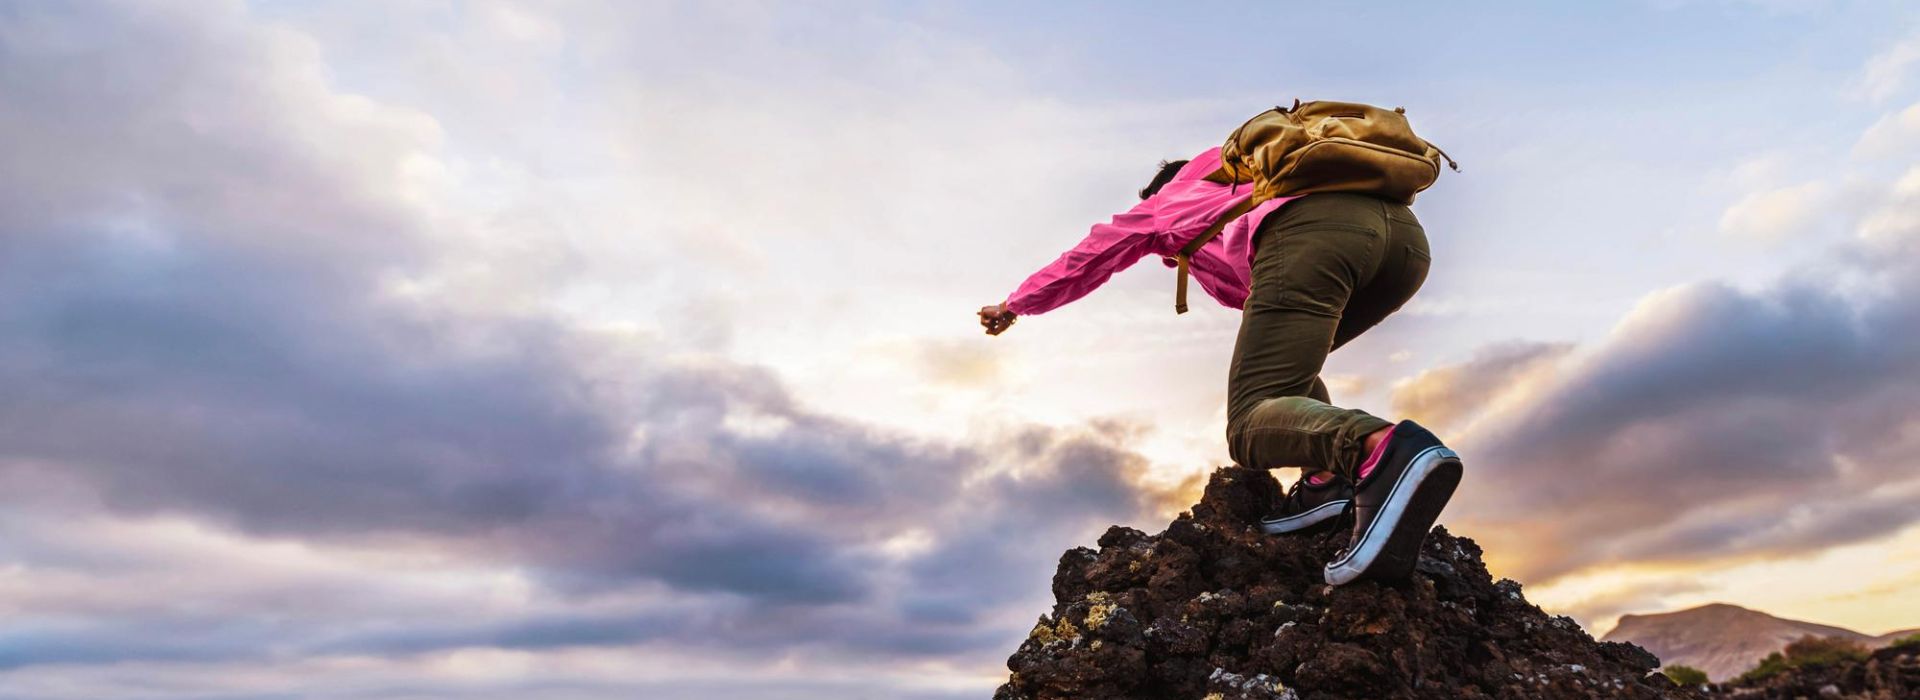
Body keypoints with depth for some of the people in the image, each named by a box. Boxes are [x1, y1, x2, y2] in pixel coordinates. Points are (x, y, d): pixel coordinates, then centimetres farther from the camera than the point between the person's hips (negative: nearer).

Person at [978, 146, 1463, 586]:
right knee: (1286, 364, 28)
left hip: (1310, 236, -6)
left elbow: (1087, 258, 45)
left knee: (1251, 426, -11)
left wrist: (1014, 305, 58)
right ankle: (1325, 478, 2)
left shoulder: (1164, 203, 33)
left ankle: (1384, 451, -41)